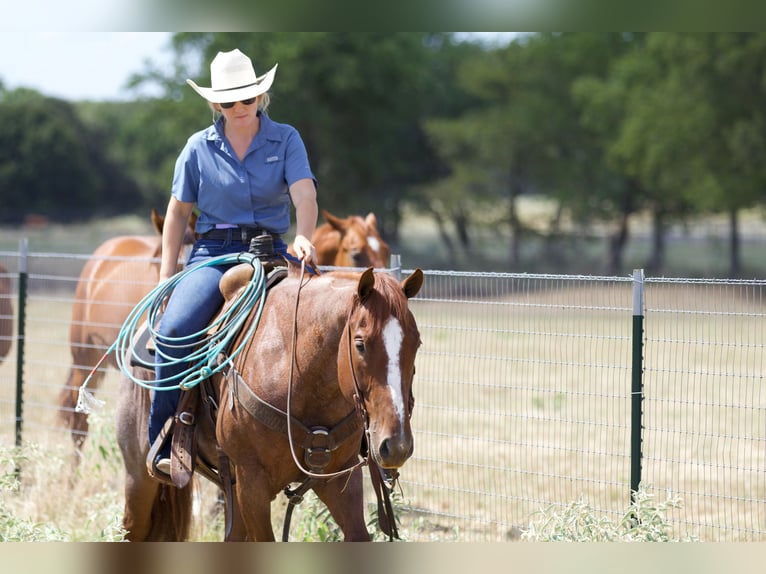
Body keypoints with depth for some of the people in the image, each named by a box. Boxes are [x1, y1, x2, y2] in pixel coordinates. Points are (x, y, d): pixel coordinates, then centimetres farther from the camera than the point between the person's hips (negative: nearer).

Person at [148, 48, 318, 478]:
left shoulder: (286, 140, 4)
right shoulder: (199, 148, 6)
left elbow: (304, 194, -10)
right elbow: (179, 212, 13)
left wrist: (304, 237, -31)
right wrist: (167, 275, 5)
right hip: (214, 252, -1)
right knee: (175, 329, -26)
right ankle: (164, 445, -19)